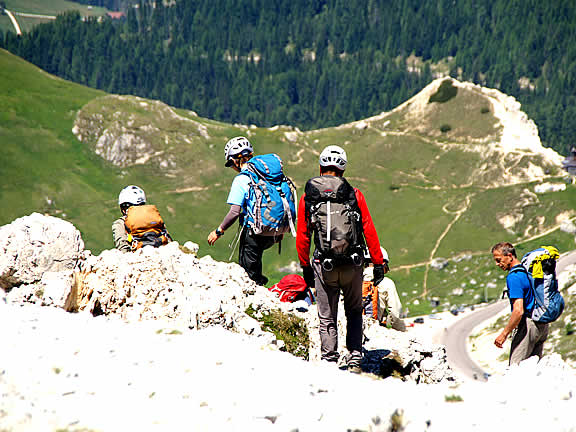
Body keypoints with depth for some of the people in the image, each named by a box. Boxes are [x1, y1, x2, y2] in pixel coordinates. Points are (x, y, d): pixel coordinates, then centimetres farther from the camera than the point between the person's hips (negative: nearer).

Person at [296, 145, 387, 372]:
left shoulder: (307, 197, 0)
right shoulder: (354, 194, -2)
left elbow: (302, 237, 5)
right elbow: (369, 231, -2)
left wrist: (305, 267, 16)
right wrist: (378, 263, 5)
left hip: (324, 267, 0)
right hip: (353, 266, 0)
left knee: (327, 319, 11)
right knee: (354, 313, 18)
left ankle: (329, 361, 4)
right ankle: (354, 360, 10)